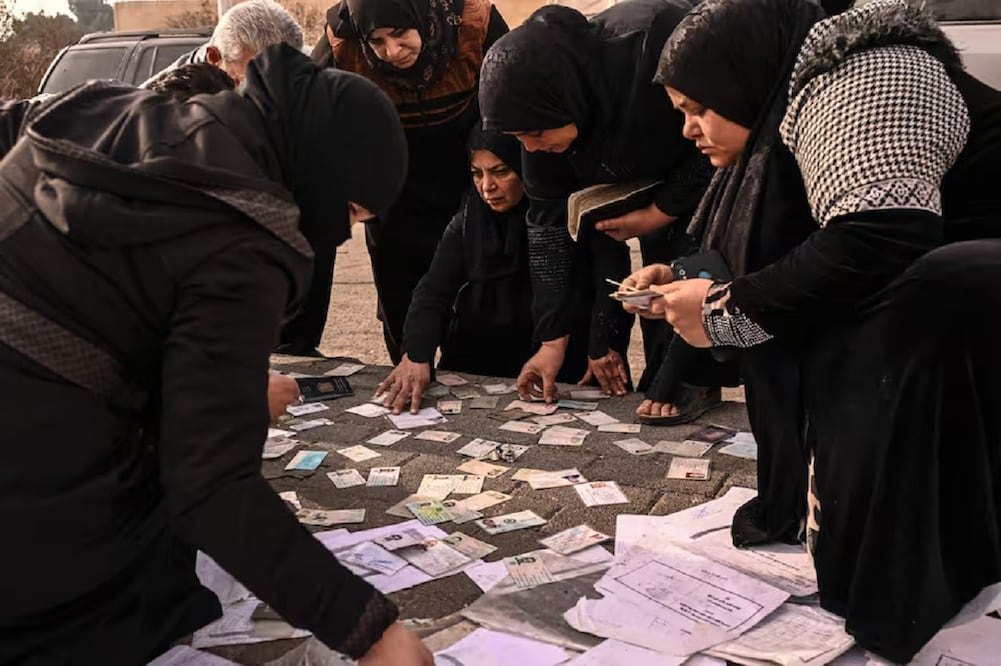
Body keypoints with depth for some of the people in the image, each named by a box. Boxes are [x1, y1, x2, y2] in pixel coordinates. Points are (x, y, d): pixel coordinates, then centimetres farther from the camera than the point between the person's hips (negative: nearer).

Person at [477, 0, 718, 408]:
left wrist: (661, 213, -23)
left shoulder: (656, 43, -38)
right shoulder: (545, 105, -18)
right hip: (642, 186, 5)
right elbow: (550, 219, -12)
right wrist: (552, 341, -12)